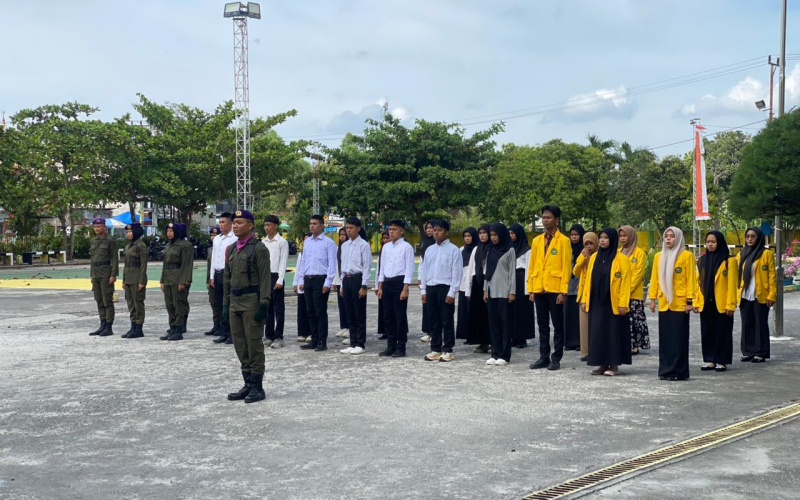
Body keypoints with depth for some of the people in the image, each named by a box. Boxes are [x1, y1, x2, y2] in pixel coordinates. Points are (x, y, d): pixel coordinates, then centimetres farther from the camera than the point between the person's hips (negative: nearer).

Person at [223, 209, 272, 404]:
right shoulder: (231, 249, 14)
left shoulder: (259, 248, -8)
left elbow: (265, 278, -13)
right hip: (235, 302, 8)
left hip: (252, 302, -7)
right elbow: (227, 278, 18)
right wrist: (226, 303, 14)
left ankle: (257, 386, 5)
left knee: (254, 344, -3)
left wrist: (264, 304, -18)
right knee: (240, 345, 10)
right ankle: (248, 384, 19)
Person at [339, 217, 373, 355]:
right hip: (346, 279, 7)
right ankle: (353, 343, 17)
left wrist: (364, 286, -15)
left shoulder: (363, 245, -8)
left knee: (360, 314, 0)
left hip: (357, 279, -7)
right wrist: (342, 285, 14)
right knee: (350, 314, 10)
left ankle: (360, 344, 7)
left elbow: (367, 266, -11)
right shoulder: (344, 245, 13)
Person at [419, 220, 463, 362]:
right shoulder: (429, 250, 12)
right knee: (434, 321, 9)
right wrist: (423, 290, 8)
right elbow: (424, 270, 14)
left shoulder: (453, 250, -4)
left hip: (445, 288, -5)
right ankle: (435, 349, 17)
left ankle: (447, 350, 8)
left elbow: (456, 272, -7)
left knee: (446, 321, 0)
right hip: (431, 288, 5)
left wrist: (452, 292, -12)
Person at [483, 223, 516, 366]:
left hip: (504, 292, -5)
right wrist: (485, 289, 9)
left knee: (505, 323, -3)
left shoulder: (510, 250, -2)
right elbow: (487, 271, 14)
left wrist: (512, 292, -10)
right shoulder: (490, 250, 13)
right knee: (493, 323, 5)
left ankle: (504, 355, 1)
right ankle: (495, 353, 10)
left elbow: (512, 272, -5)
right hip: (491, 292, 5)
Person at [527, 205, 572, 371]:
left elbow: (566, 267, -6)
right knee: (542, 325, 9)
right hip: (539, 289, 5)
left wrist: (563, 291, -12)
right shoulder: (537, 241, 12)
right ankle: (543, 357, 15)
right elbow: (532, 266, 12)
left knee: (557, 325, 3)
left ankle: (556, 358, 9)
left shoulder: (564, 241, -3)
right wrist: (531, 289, 6)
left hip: (555, 289, -5)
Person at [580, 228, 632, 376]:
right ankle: (602, 364, 14)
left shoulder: (621, 259, -6)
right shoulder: (594, 257, 9)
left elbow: (625, 283, -9)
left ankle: (614, 365, 8)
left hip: (613, 304, -5)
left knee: (613, 333, 1)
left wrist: (623, 303, -14)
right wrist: (584, 299, 8)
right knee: (597, 333, 6)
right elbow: (589, 280, 11)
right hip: (596, 302, 5)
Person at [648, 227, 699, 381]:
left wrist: (690, 300, -9)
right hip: (664, 303, 4)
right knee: (665, 338, 6)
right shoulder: (659, 256, 10)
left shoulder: (686, 255, -3)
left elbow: (691, 279, -5)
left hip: (680, 303, -4)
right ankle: (665, 370, 13)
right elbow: (654, 279, 11)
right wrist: (653, 298, 7)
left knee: (679, 338, -1)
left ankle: (678, 371, 5)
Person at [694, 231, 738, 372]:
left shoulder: (729, 261, -5)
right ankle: (710, 360, 17)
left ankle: (722, 361, 11)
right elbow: (698, 282, 10)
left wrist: (730, 304, -13)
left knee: (722, 332, 3)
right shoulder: (702, 260, 10)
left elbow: (732, 285, -8)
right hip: (705, 303, 5)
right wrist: (696, 302, 5)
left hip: (722, 304, -5)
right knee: (707, 332, 8)